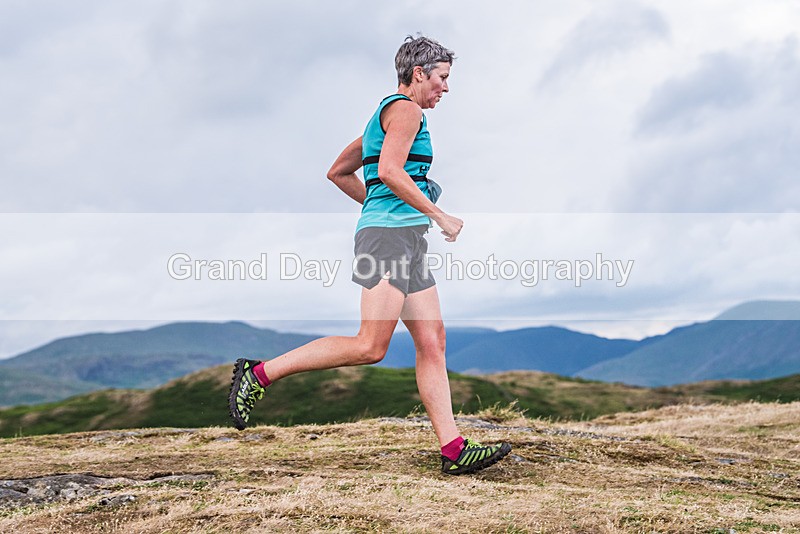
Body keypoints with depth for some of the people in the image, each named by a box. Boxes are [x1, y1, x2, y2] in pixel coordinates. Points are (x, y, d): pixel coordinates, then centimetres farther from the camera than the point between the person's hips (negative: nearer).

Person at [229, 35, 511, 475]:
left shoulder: (385, 115, 25)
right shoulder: (405, 108, -4)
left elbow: (339, 172, 28)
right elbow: (389, 171, -18)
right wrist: (439, 216, -13)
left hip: (405, 241, 11)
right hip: (389, 235, -11)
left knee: (432, 343, 2)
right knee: (370, 347, -15)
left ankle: (454, 450, -1)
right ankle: (259, 373, -9)